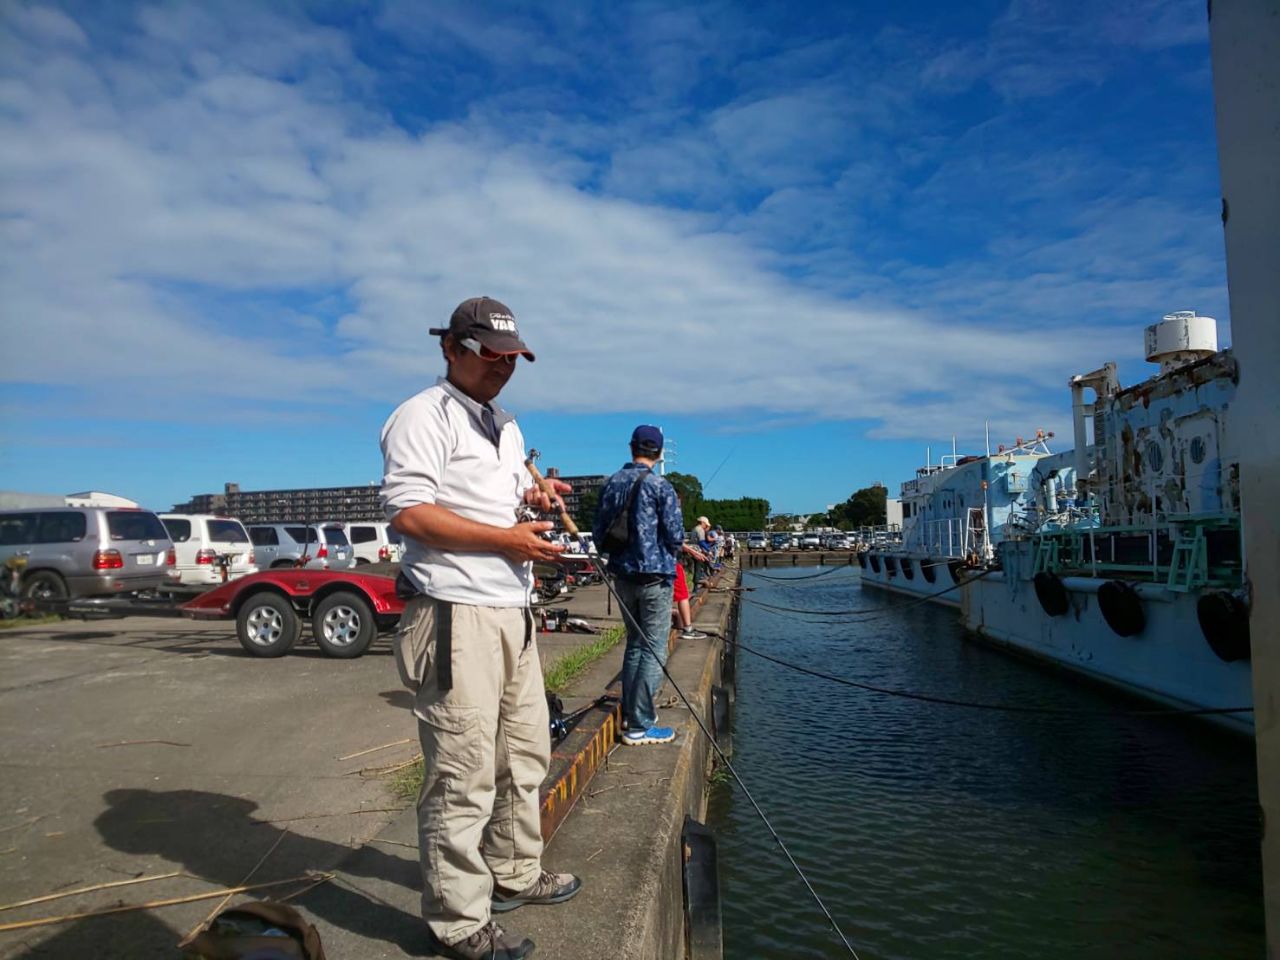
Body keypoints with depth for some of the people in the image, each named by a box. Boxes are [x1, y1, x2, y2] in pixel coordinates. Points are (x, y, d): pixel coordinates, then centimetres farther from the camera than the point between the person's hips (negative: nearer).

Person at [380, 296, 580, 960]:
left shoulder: (507, 425, 21)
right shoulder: (423, 415, -7)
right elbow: (408, 509, -19)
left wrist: (531, 498, 8)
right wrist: (506, 537, -19)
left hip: (512, 613, 10)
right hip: (454, 615, -9)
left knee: (524, 754, 18)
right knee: (463, 775, -3)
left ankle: (515, 875, 37)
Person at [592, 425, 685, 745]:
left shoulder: (611, 484, 5)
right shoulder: (661, 487, -12)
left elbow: (598, 534, 9)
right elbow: (675, 537, -11)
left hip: (622, 575, 6)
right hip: (655, 575, -6)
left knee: (634, 643, 20)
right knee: (654, 650, -1)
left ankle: (630, 711, 25)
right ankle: (639, 726, -1)